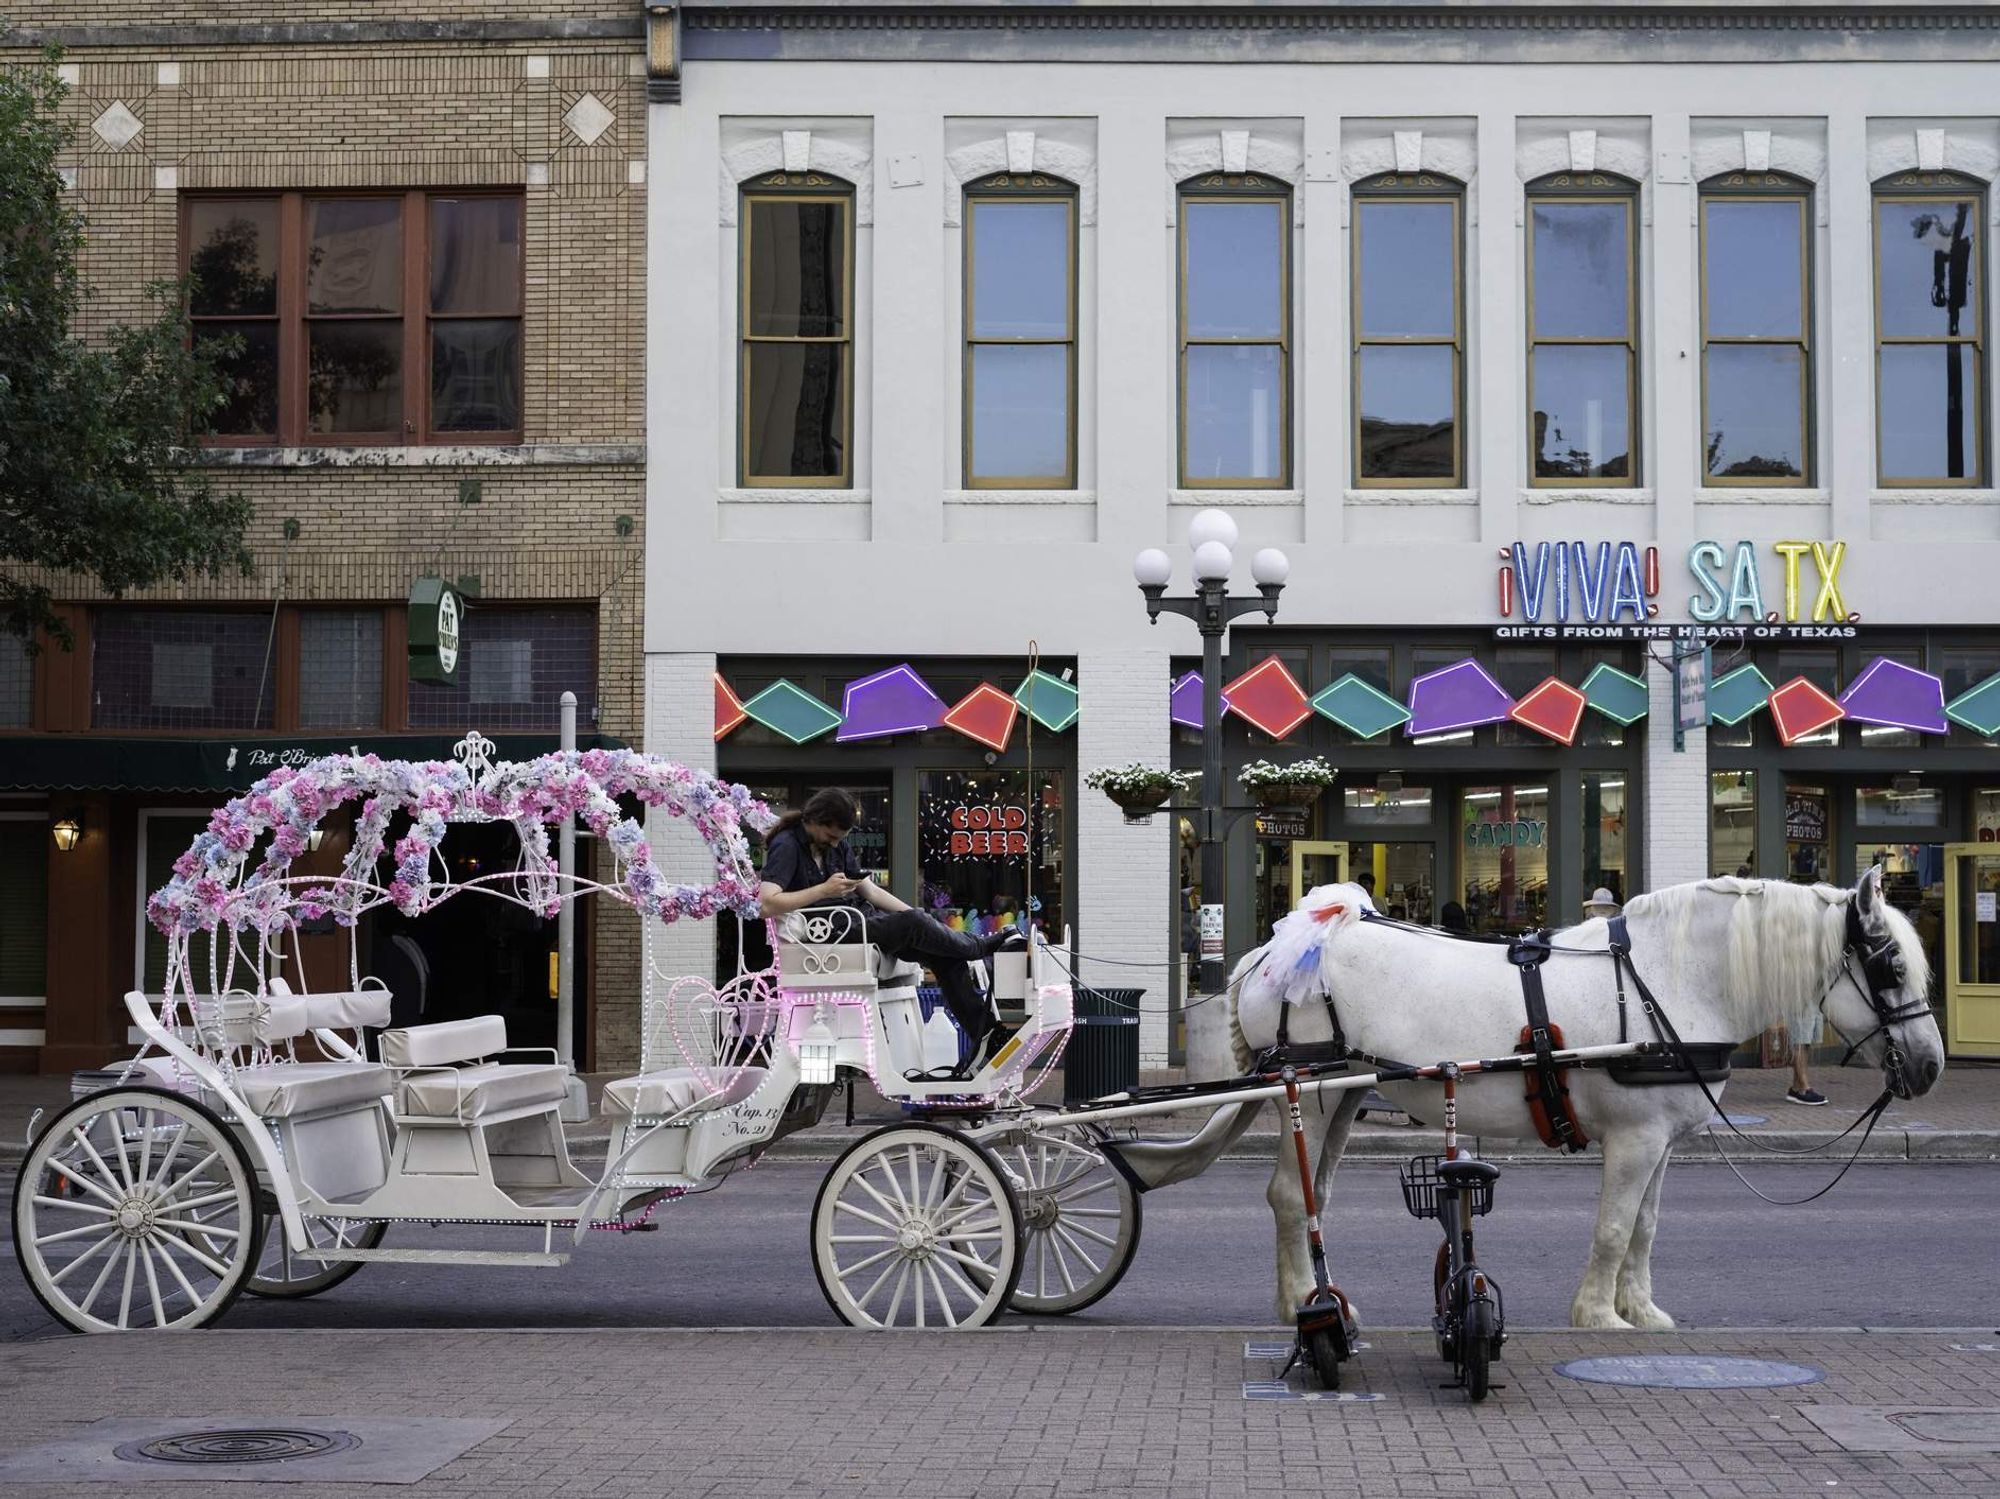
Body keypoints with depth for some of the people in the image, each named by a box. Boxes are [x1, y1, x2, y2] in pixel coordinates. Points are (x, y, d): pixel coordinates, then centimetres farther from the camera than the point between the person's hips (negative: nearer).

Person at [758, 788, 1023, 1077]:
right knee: (913, 925, -23)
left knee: (942, 952, -10)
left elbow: (870, 890, 14)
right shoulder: (786, 846, -10)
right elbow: (768, 904, -24)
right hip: (824, 935, -8)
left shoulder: (836, 846, 15)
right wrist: (823, 890, -26)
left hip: (857, 919, 8)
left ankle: (980, 1025, -10)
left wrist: (918, 918, 4)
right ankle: (985, 946, -1)